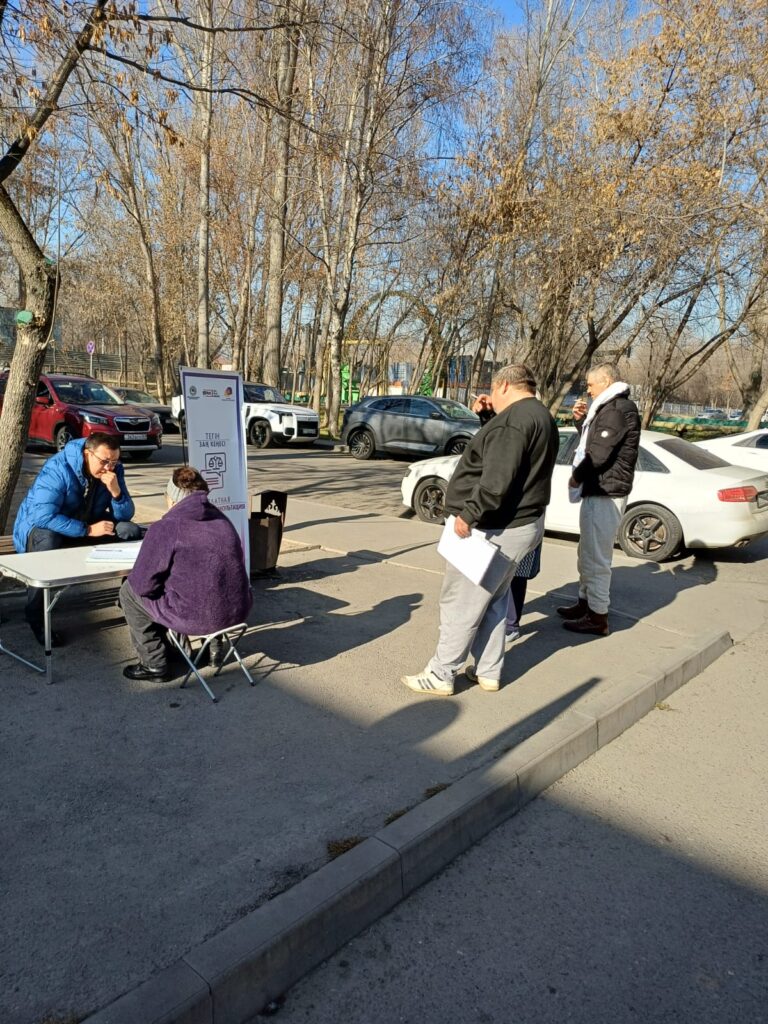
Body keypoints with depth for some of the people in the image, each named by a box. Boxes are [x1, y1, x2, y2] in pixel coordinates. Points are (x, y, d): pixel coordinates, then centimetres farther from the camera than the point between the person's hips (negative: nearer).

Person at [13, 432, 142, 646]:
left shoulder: (114, 471, -10)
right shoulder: (58, 469, -27)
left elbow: (126, 516, -10)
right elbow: (44, 516, -35)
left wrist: (116, 491, -30)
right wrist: (88, 530, -36)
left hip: (89, 524, 5)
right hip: (40, 526, -5)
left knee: (131, 531, -16)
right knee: (48, 540, -40)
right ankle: (36, 617, -26)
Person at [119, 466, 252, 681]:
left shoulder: (165, 528, -11)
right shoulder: (221, 519, 9)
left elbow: (144, 585, -9)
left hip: (197, 618, -7)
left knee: (129, 592, 16)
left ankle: (154, 664, 20)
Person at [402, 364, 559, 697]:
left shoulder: (513, 420, -19)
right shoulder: (541, 417, 16)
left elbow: (497, 480, -29)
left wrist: (469, 514, -24)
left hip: (495, 528, -11)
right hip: (524, 523, 11)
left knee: (461, 603, -1)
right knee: (492, 600, 19)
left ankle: (441, 675, 10)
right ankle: (488, 672, 27)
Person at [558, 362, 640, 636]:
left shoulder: (617, 410, -16)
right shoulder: (610, 408, 17)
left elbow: (598, 454, -22)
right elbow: (592, 442, 22)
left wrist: (576, 477, -7)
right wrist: (581, 420, 8)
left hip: (605, 494, -11)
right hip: (597, 490, 11)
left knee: (596, 556, -5)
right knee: (588, 553, 20)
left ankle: (598, 617, 3)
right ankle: (585, 603, 34)